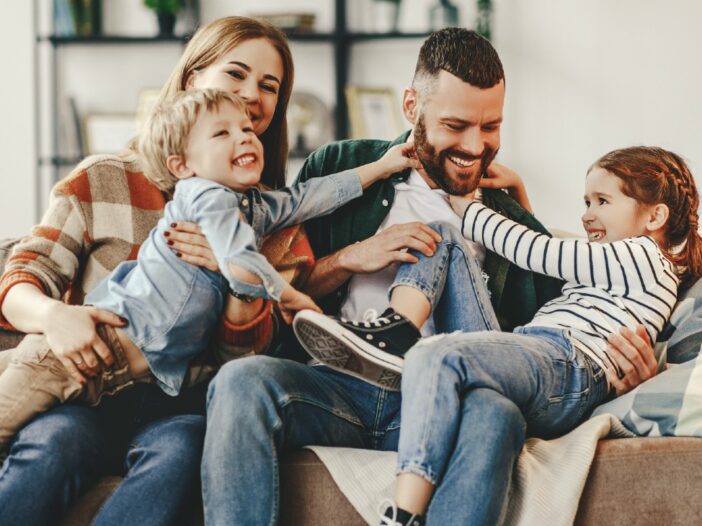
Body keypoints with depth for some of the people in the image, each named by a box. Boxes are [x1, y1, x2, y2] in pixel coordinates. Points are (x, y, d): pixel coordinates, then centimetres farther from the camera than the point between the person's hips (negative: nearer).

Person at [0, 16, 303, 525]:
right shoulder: (102, 179, 9)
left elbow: (248, 347, 7)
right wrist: (50, 314, -22)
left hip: (181, 402, 1)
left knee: (179, 451, -35)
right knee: (55, 447, -36)